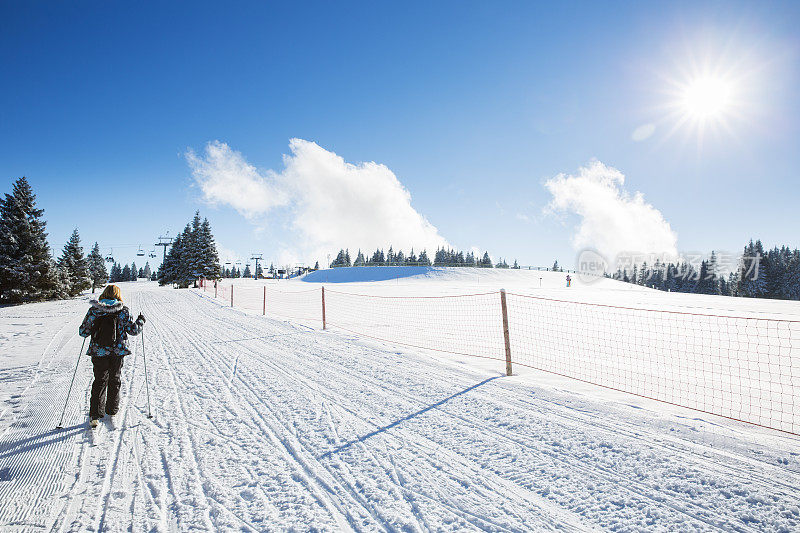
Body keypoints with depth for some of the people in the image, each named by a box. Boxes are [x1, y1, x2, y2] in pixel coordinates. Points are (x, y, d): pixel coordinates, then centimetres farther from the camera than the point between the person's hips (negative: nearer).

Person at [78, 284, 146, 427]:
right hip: (117, 352, -1)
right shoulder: (123, 311, -7)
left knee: (100, 381, 11)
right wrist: (140, 321, 13)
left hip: (98, 352, 1)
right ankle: (112, 410, 28)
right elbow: (133, 330, -6)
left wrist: (85, 326, 22)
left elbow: (83, 332, 0)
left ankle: (95, 414, 2)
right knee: (115, 380, 17)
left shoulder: (93, 311, -4)